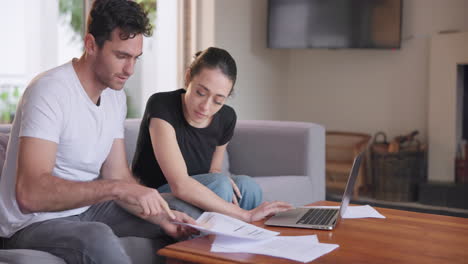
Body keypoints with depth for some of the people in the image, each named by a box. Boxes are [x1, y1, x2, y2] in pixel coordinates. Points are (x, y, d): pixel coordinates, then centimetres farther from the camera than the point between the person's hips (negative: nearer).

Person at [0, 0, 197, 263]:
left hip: (86, 209, 8)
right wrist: (119, 189, -39)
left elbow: (118, 177, 3)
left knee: (185, 221, 5)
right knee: (98, 238, -38)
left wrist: (159, 216, -14)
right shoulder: (49, 91, -23)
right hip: (35, 222, -8)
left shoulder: (116, 95, 3)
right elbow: (29, 194, -33)